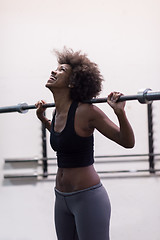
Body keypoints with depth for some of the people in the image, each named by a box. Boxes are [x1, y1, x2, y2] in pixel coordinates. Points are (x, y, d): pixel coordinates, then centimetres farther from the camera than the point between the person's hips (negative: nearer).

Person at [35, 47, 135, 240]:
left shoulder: (86, 112, -16)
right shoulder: (57, 113, 5)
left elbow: (128, 142, -13)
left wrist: (120, 112, -27)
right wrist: (42, 119, 22)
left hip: (88, 198, -8)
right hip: (61, 199, 8)